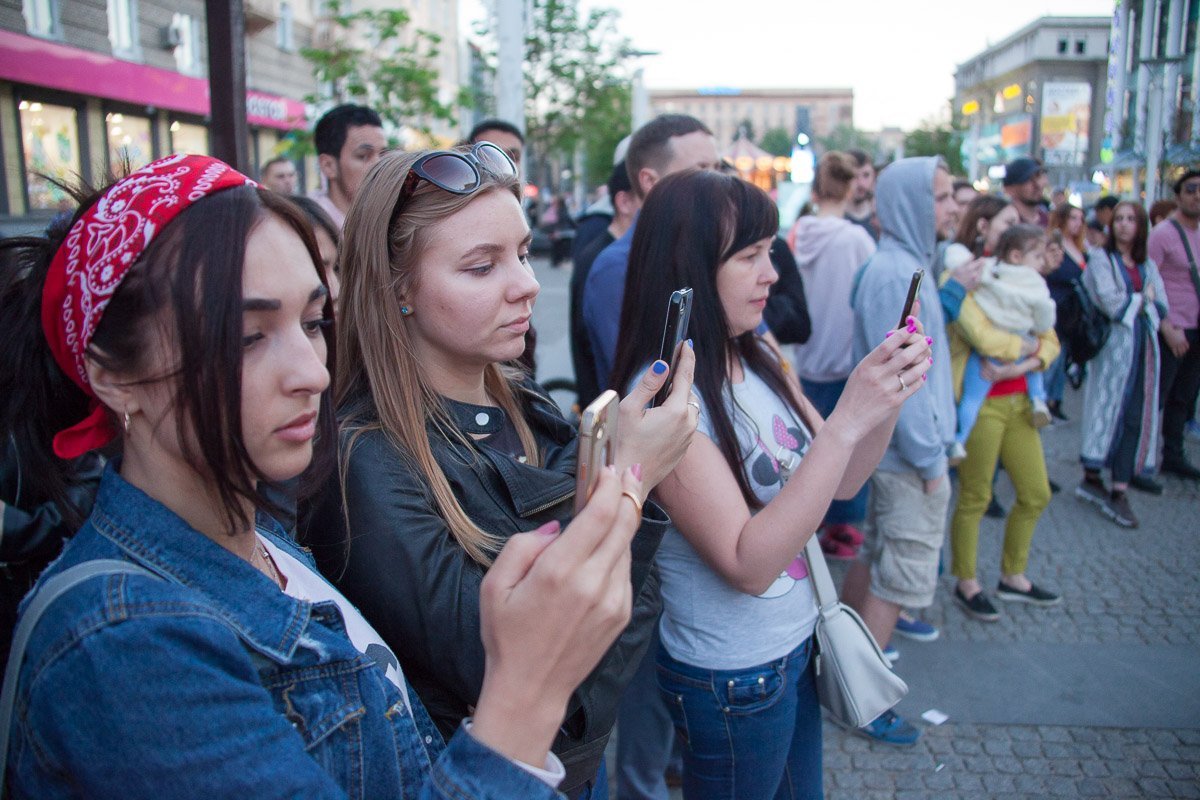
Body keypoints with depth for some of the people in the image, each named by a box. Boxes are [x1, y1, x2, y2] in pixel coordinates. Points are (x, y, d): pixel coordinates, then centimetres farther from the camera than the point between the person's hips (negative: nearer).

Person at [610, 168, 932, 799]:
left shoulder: (759, 358, -2)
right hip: (731, 677, -7)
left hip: (796, 644, 7)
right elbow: (748, 564, -28)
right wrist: (847, 420, -33)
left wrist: (888, 398, -14)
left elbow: (839, 481, 4)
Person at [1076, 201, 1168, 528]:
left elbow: (1162, 306, 6)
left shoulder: (1148, 266, 16)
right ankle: (1092, 479, 13)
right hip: (1112, 345, -4)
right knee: (1108, 409, -1)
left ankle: (1119, 490, 3)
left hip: (1142, 346, 5)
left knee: (1137, 416, 0)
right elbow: (1111, 303, -11)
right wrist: (1143, 298, 2)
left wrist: (1131, 303, -6)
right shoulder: (1101, 259, 1)